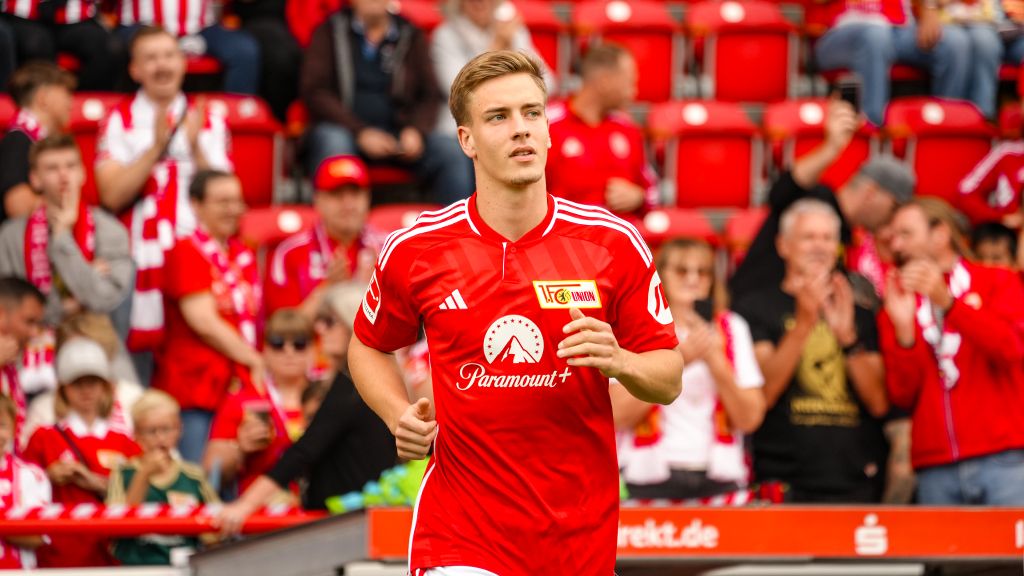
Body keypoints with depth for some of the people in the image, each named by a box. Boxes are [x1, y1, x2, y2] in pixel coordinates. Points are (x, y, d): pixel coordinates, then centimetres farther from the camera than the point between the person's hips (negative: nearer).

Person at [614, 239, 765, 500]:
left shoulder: (732, 328, 13)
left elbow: (750, 419, 4)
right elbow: (619, 416, -8)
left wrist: (714, 360, -9)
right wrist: (679, 359, -13)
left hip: (719, 478, 2)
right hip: (649, 477, -2)